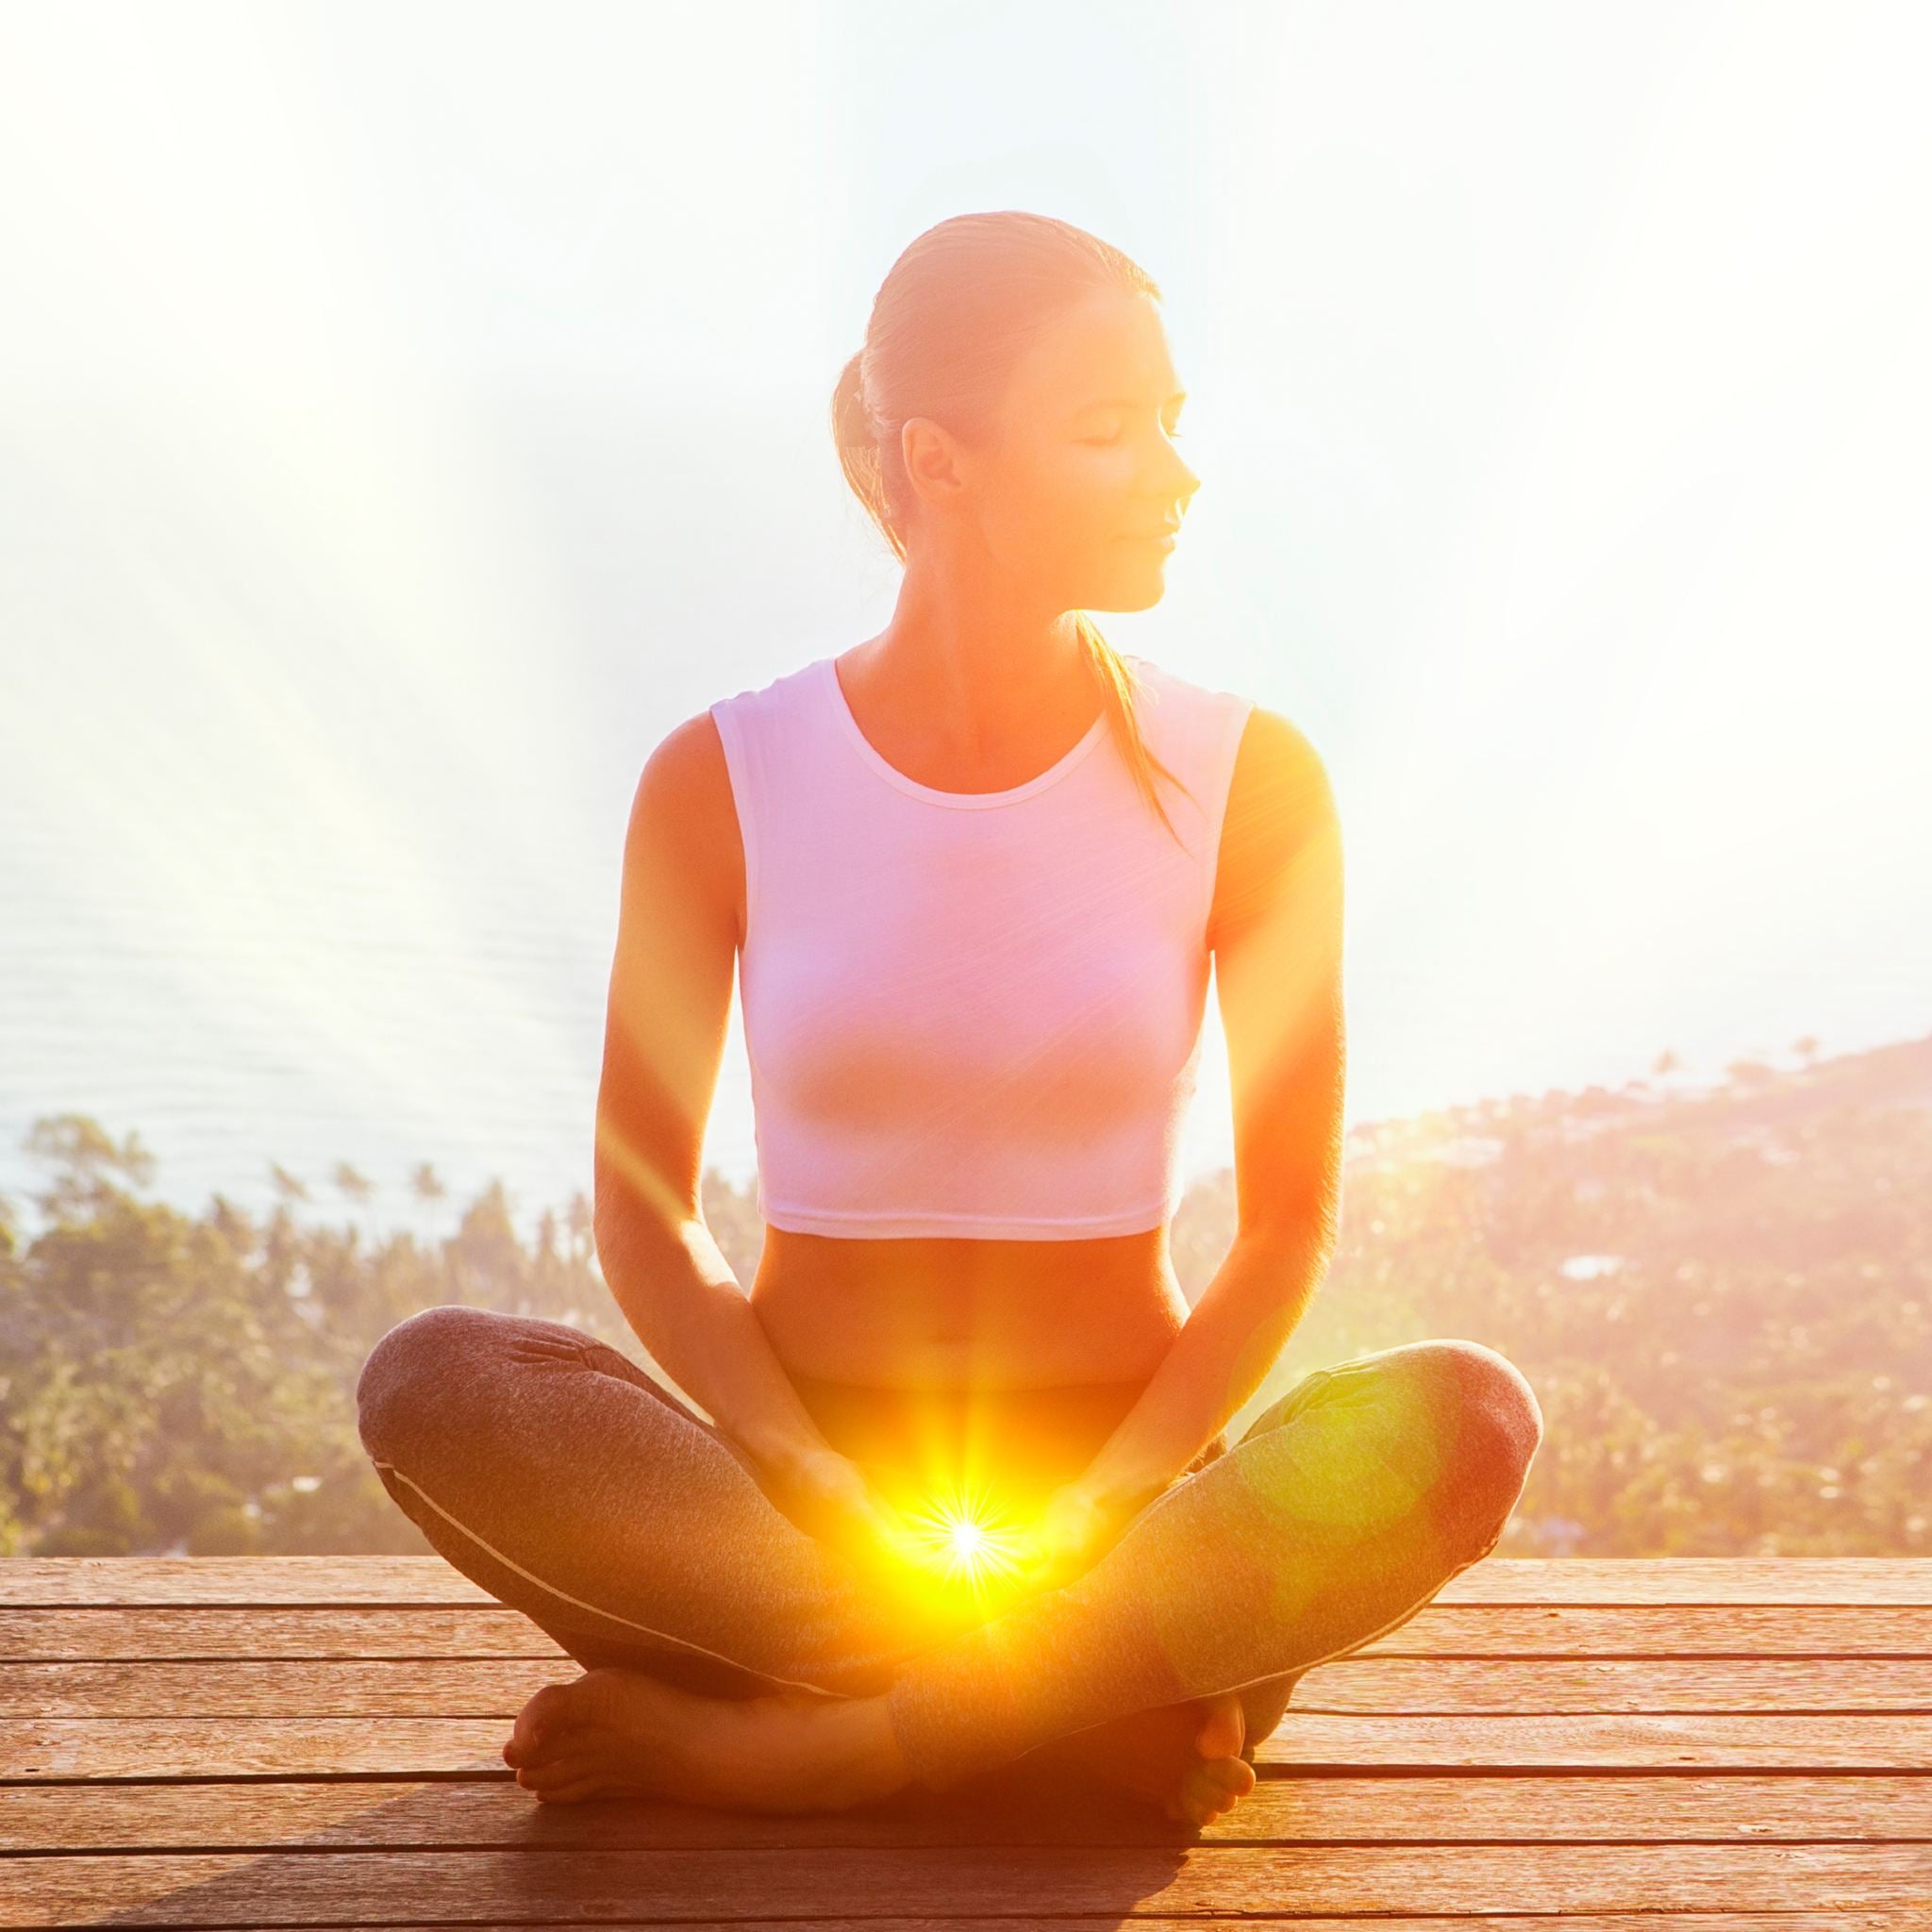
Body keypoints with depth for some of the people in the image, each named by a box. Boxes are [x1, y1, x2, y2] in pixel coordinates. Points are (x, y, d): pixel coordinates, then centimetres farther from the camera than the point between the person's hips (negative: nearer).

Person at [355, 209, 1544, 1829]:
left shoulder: (1247, 782, -4)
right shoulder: (721, 783, -4)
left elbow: (1289, 1228, -3)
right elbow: (643, 1221, -2)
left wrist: (1085, 1526, -17)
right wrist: (844, 1517, -17)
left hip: (1125, 1494, 0)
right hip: (803, 1486, 0)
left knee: (1470, 1422, -29)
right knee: (429, 1386, -28)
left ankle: (772, 1743, -22)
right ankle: (1113, 1714, -20)